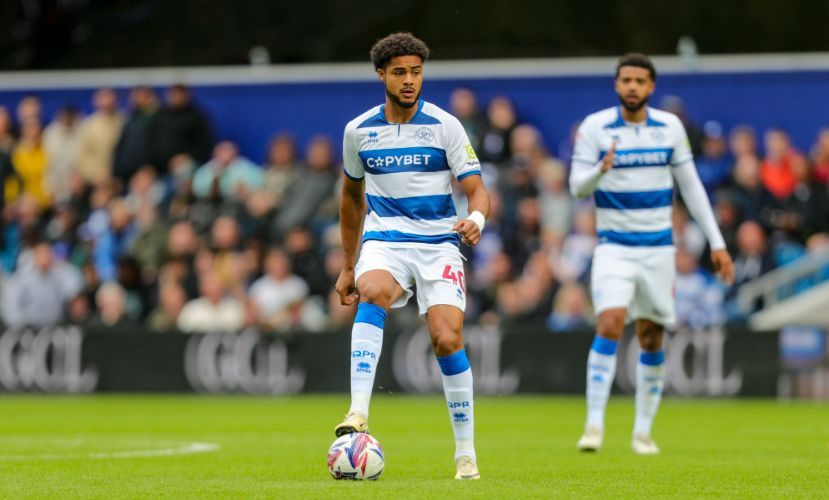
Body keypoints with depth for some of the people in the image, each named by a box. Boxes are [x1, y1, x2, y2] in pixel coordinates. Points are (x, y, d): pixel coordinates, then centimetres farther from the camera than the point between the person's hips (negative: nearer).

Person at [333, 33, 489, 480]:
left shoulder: (444, 126, -2)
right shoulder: (359, 131, 6)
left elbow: (477, 191, -5)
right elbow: (351, 195, 21)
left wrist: (476, 218, -30)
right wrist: (348, 266, 22)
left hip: (438, 245, -1)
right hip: (384, 241, 1)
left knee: (447, 339, -15)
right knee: (374, 292, -34)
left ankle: (466, 455, -1)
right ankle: (358, 414, -43)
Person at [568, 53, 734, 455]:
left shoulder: (669, 127, 2)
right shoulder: (594, 127, -6)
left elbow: (691, 186, 9)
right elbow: (577, 187, -10)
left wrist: (716, 242, 6)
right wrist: (600, 170, -33)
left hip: (658, 248, 3)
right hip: (614, 246, -3)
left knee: (651, 339, 7)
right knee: (610, 326, -20)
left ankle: (643, 431, 18)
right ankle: (594, 426, -20)